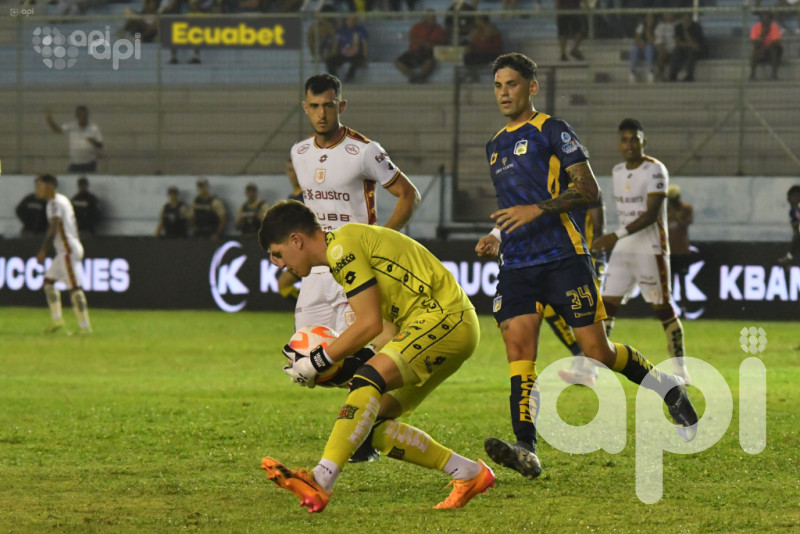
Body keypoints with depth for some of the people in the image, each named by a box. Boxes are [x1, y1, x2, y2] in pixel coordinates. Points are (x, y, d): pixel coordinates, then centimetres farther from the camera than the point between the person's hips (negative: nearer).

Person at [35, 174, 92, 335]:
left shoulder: (54, 203, -12)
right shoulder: (63, 200, 17)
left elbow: (54, 228, -21)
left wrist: (43, 250, -23)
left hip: (68, 250, -11)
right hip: (71, 248, 11)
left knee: (74, 288, -12)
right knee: (49, 279, 16)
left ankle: (85, 326, -14)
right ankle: (56, 319, 12)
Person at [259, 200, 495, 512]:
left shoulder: (341, 247, -12)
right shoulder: (345, 251, 19)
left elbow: (370, 323, -16)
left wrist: (318, 362, -9)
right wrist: (338, 362, 10)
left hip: (446, 319, -10)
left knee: (369, 382, -27)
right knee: (372, 422, 4)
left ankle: (320, 482, -39)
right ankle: (469, 475, 10)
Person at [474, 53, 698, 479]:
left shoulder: (552, 131, -1)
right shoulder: (495, 146, 21)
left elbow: (589, 190, -8)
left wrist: (538, 208, -19)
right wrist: (496, 237, 13)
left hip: (563, 258, -6)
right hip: (516, 266, 6)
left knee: (598, 352, -6)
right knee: (518, 347, -13)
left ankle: (668, 388, 20)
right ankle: (526, 451, -21)